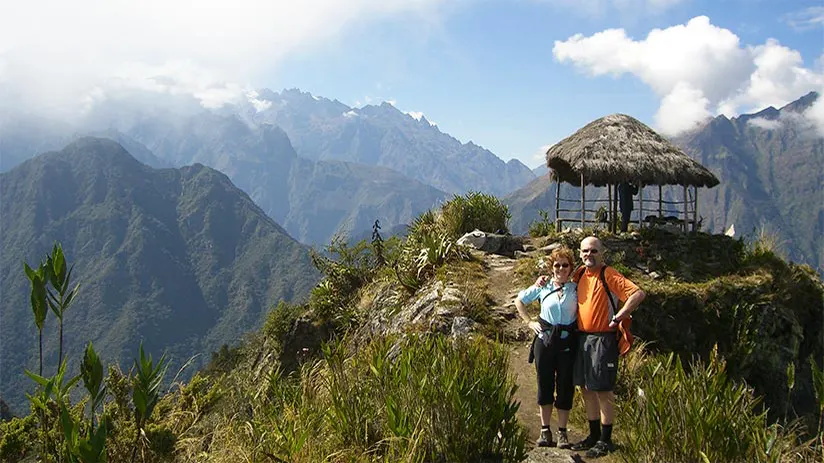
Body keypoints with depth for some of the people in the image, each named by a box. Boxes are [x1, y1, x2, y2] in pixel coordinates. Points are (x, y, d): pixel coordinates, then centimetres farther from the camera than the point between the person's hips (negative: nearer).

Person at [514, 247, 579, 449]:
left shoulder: (576, 289, 2)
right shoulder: (542, 287, 4)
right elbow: (519, 300, 15)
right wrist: (529, 322, 7)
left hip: (567, 343, -1)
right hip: (545, 340, 1)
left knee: (565, 386, 4)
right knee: (545, 385, 7)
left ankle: (562, 432, 16)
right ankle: (545, 430, 17)